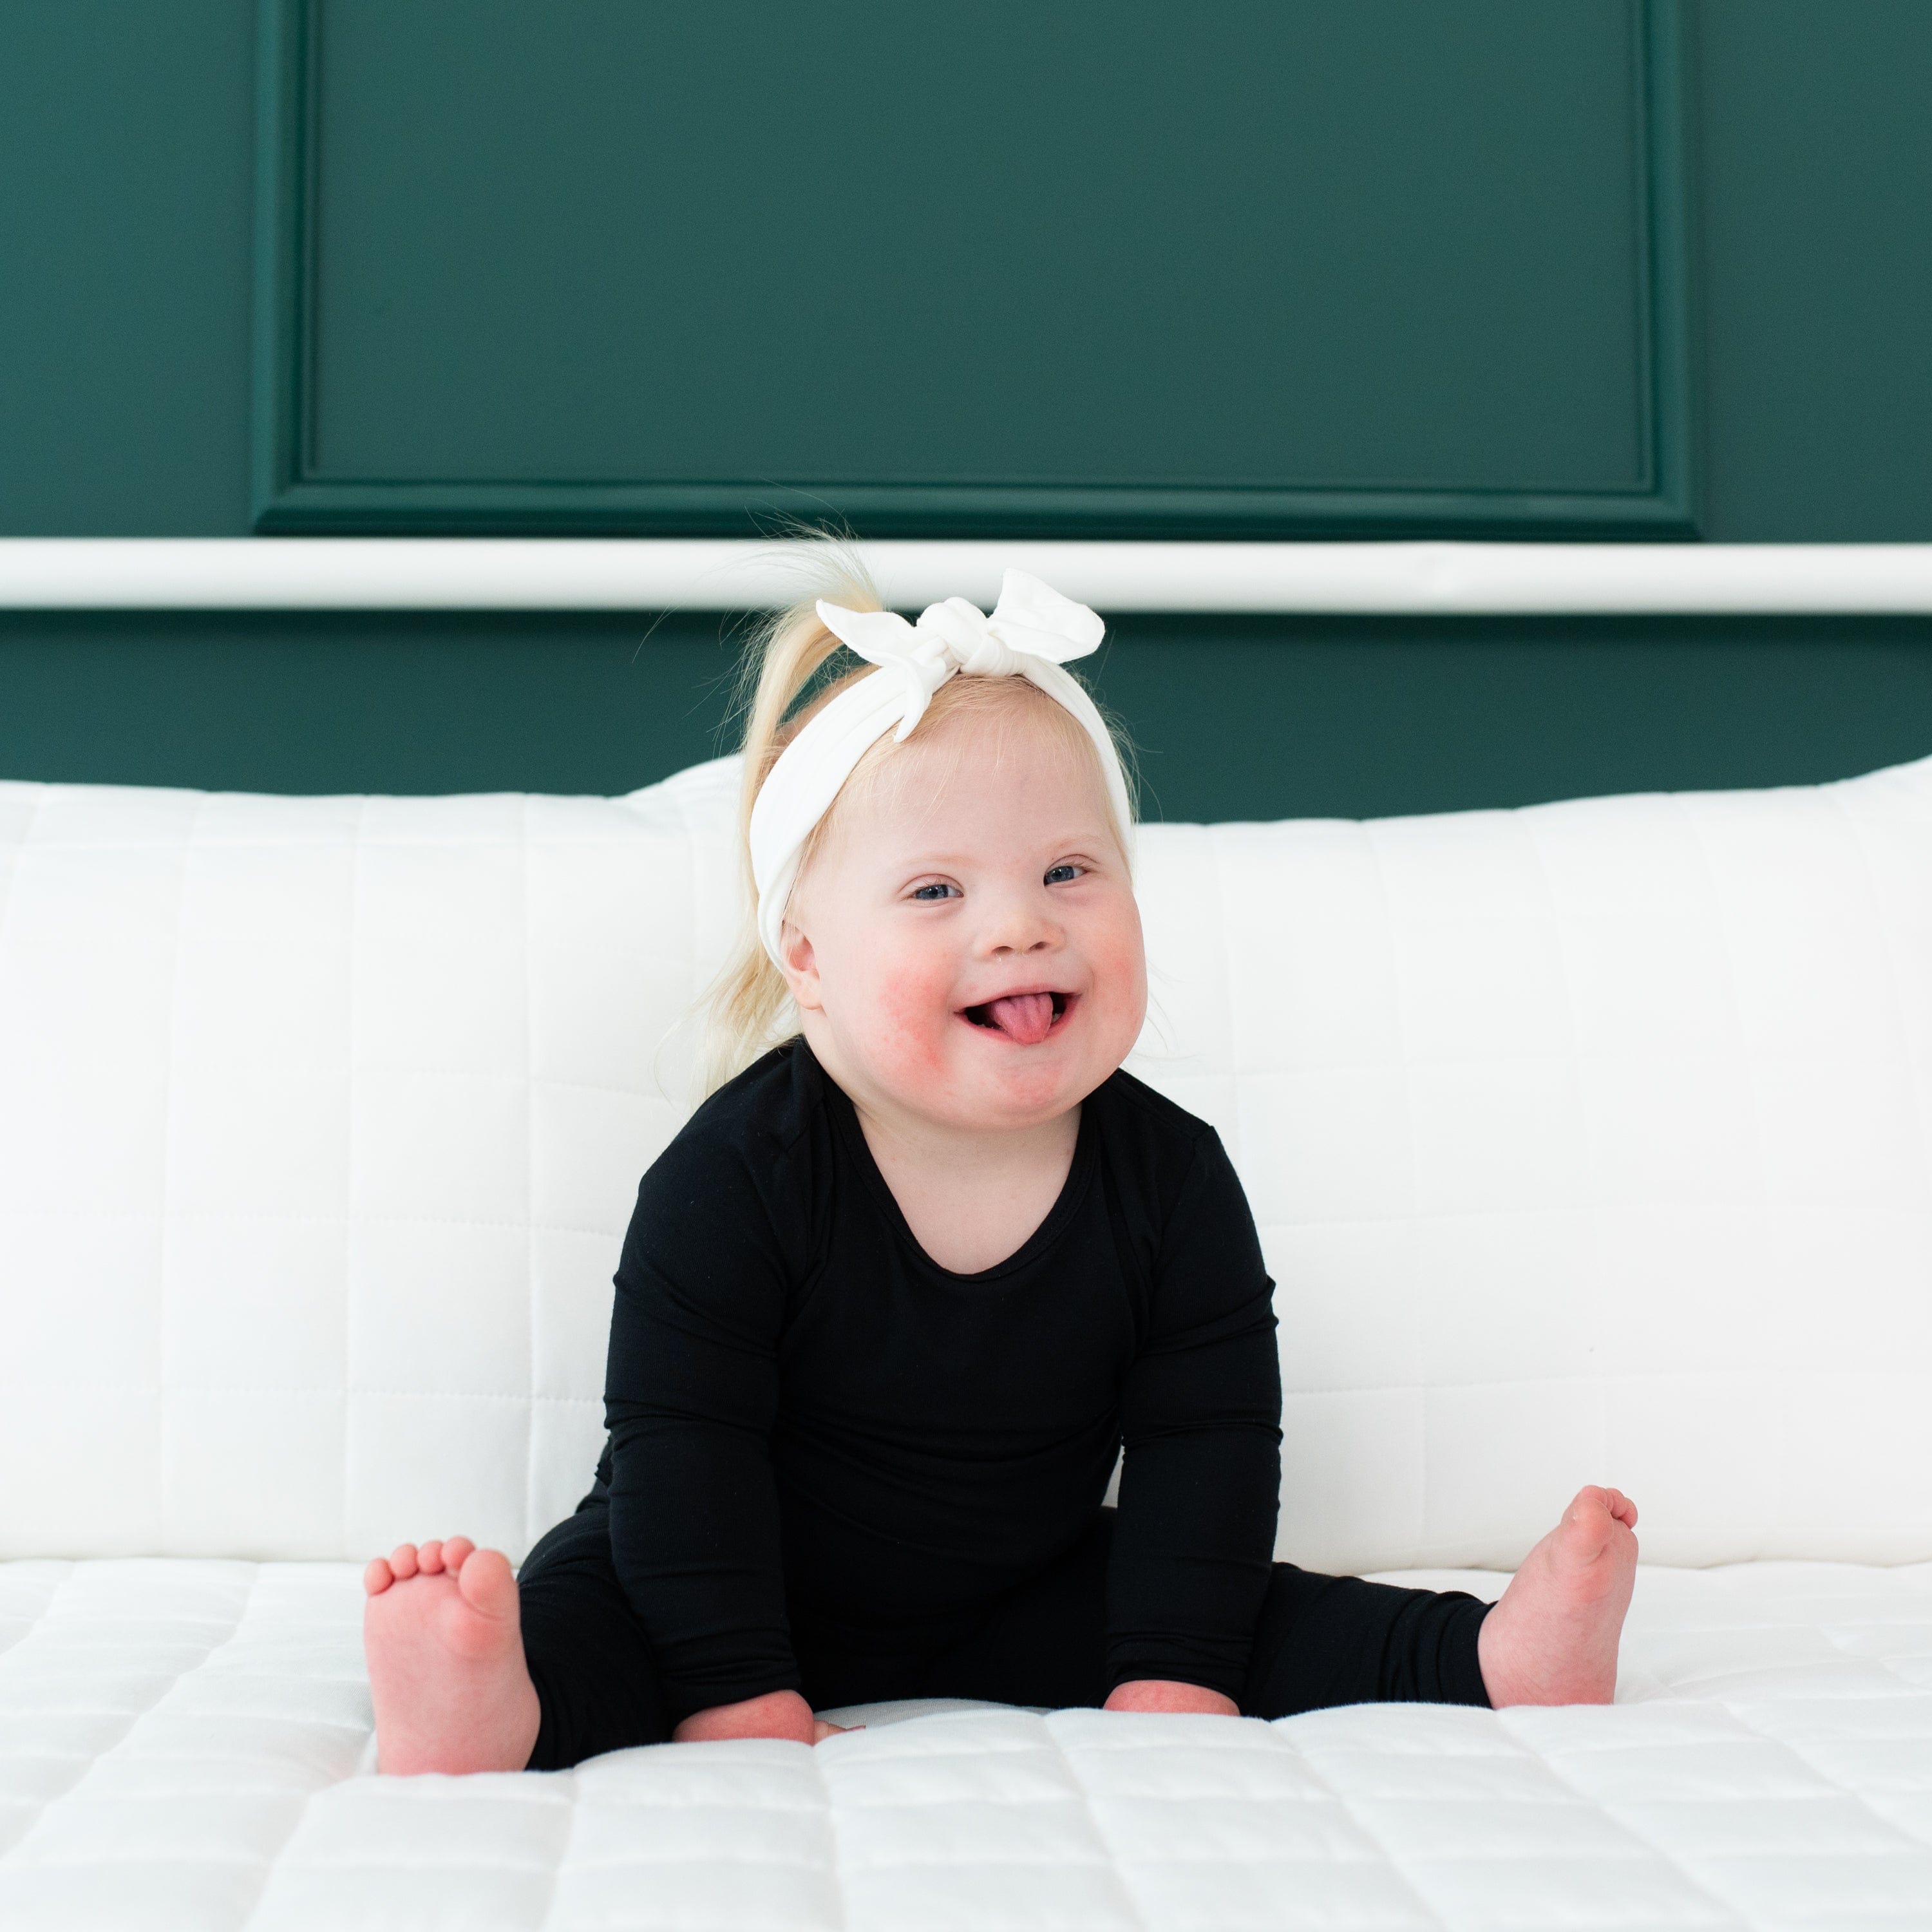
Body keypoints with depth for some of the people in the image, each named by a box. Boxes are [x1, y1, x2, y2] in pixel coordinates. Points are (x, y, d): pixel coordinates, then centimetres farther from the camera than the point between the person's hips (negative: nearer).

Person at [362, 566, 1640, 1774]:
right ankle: (494, 1710, -55)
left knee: (1266, 1625, -9)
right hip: (761, 1596, -4)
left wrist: (1172, 1680, -15)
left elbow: (1205, 1448, -7)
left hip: (1023, 1612, 4)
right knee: (591, 1588, -30)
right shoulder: (738, 1175, -21)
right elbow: (682, 1445, -20)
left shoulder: (1173, 1178, -11)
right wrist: (736, 1698, -25)